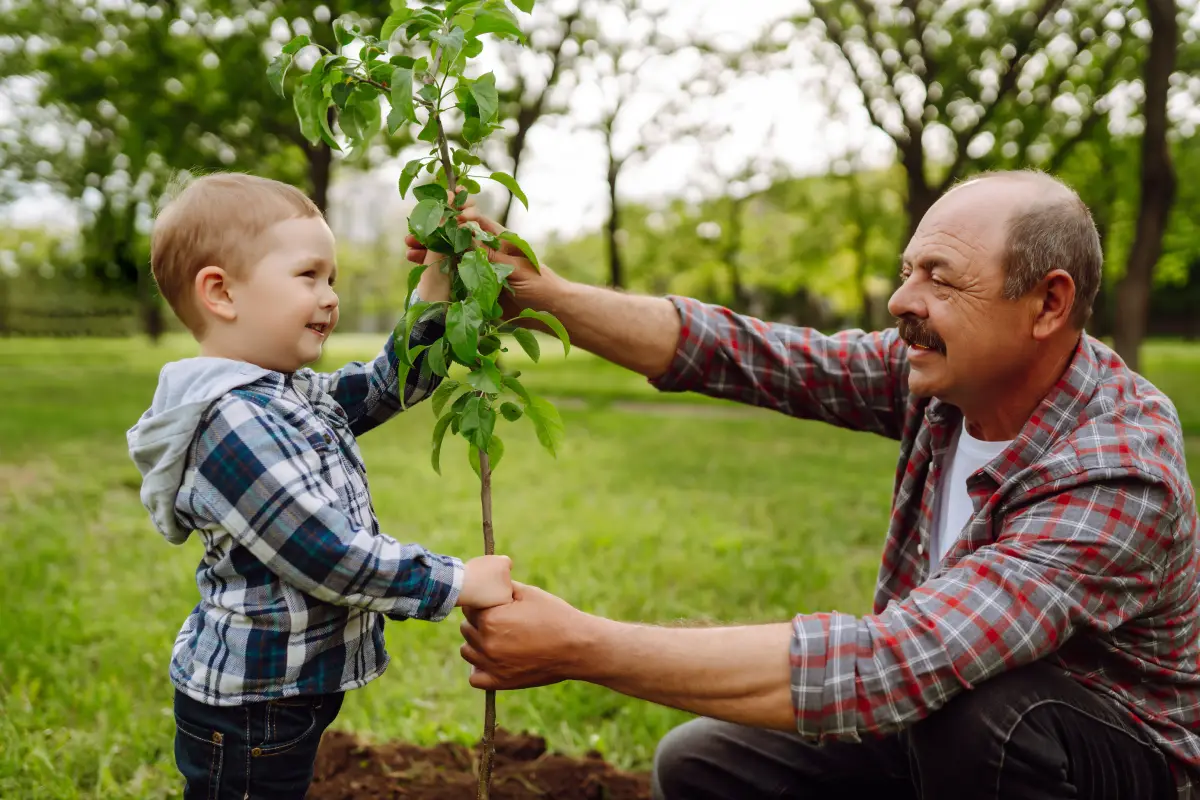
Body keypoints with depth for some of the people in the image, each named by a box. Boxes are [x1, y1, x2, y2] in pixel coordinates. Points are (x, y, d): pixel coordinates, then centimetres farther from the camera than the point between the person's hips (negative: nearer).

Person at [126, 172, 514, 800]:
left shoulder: (298, 395, 5)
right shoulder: (229, 420, -26)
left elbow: (390, 384, 12)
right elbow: (325, 554, -29)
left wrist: (437, 289, -1)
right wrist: (457, 582, -23)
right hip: (247, 707, -9)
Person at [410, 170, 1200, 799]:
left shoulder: (1118, 476, -34)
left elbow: (882, 667, -43)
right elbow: (737, 353, -13)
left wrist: (583, 647, -42)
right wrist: (543, 295, -23)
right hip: (937, 725, 6)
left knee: (969, 706, -37)